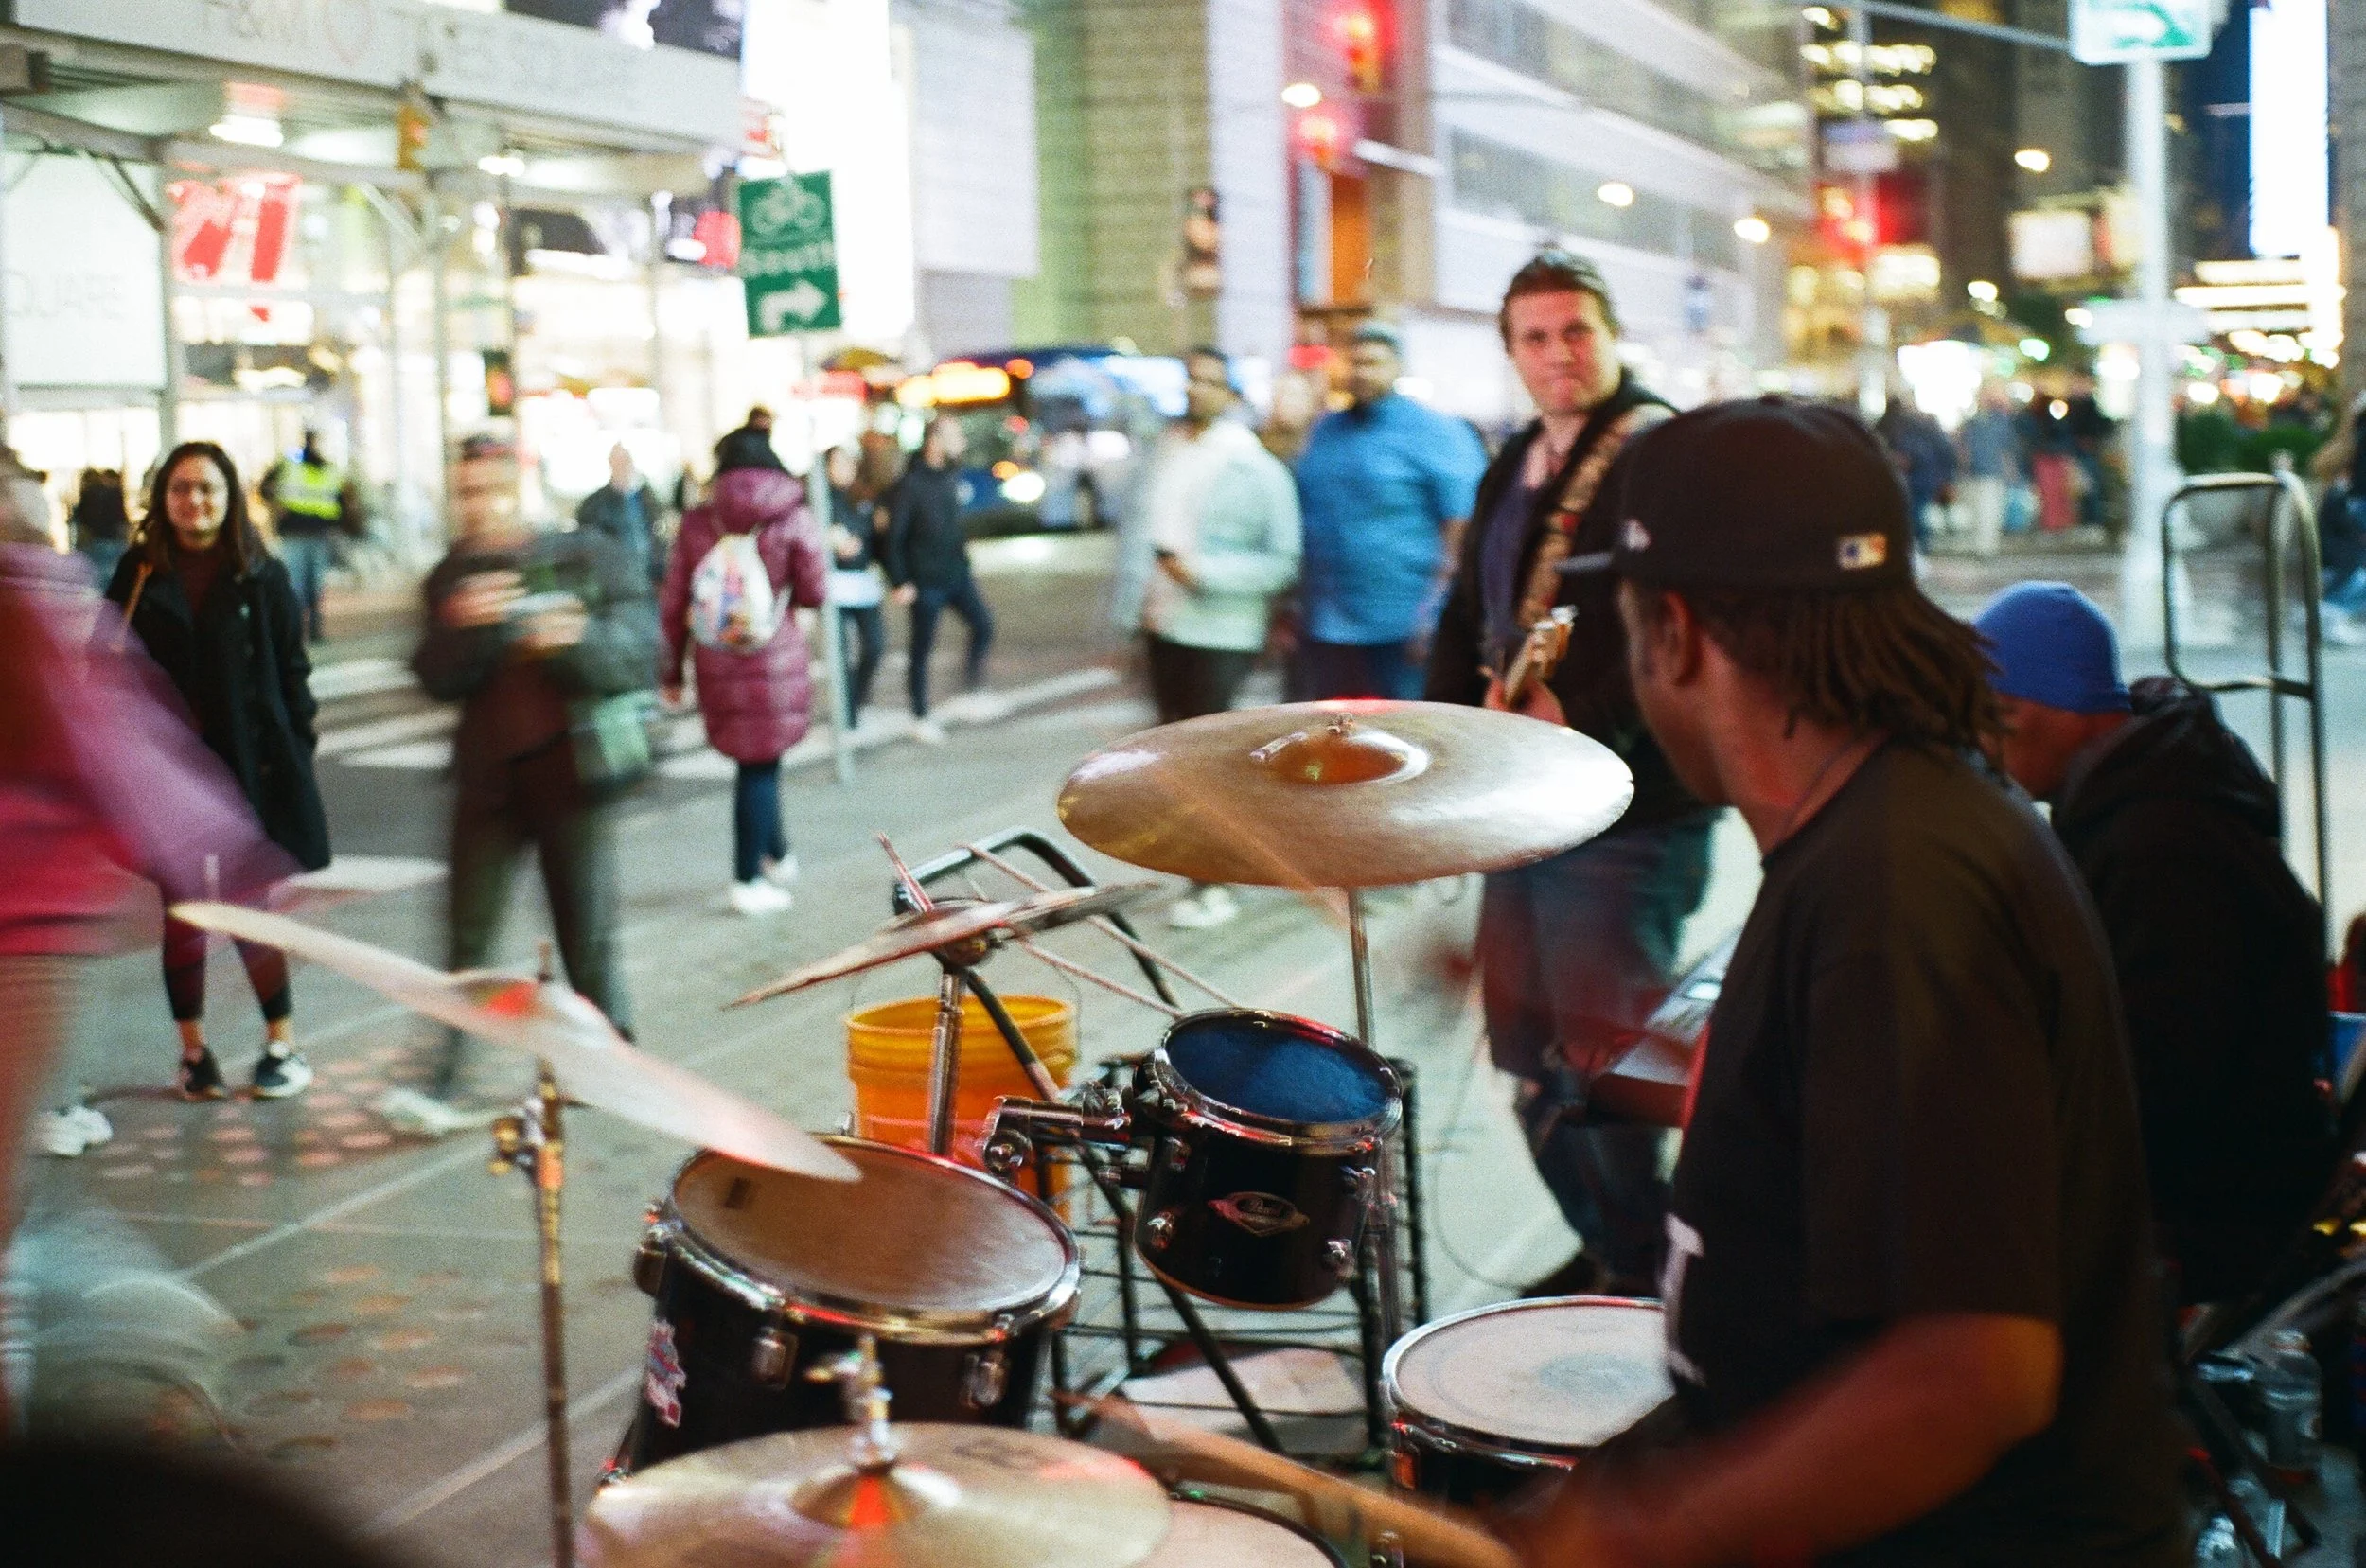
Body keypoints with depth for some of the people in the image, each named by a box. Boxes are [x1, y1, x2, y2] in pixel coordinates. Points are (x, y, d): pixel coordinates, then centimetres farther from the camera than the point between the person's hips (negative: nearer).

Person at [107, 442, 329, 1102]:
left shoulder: (262, 578, 0)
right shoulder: (139, 576, 3)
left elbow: (292, 673, 1)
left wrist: (296, 753, -5)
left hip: (250, 770, -1)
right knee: (181, 916, 8)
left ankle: (282, 1043, 18)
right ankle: (193, 1052, 20)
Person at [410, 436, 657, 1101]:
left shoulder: (588, 560, -4)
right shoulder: (453, 578, 6)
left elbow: (640, 656, -10)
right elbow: (437, 678, -6)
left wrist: (576, 639, -28)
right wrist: (464, 627, -25)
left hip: (570, 772, -3)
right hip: (486, 778, 3)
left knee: (589, 937, 3)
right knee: (469, 935, 4)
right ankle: (446, 1064, 10)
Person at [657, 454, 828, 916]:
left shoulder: (698, 521, 5)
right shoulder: (793, 518, -3)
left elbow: (673, 601, 5)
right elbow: (812, 594, -2)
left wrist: (670, 670, 11)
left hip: (715, 662, 3)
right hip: (775, 657, -3)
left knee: (757, 760, 19)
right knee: (759, 764, 3)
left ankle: (777, 855, 31)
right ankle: (747, 881, 3)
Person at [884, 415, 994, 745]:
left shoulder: (952, 473, 5)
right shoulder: (910, 485, -15)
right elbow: (894, 536, -13)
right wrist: (900, 582, -14)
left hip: (957, 572, 6)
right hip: (925, 580, -6)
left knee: (984, 625, -8)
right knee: (923, 648, 4)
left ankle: (973, 679, 12)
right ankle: (920, 718, 15)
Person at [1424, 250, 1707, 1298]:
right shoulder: (1515, 466, 17)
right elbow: (1468, 615, 25)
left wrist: (1586, 721, -23)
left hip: (1623, 816, -8)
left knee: (1603, 1069, -6)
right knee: (1530, 1058, 14)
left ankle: (1639, 1281, 9)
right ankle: (1601, 1249, 29)